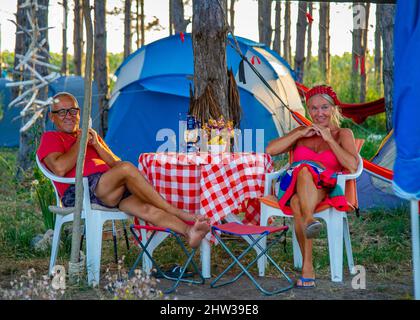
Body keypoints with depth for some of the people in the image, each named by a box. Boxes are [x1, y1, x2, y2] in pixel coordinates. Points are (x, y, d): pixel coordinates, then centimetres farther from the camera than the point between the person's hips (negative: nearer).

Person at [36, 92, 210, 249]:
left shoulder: (91, 136, 34)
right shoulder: (50, 138, 15)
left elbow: (115, 164, 20)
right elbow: (59, 168, -8)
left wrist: (96, 144, 6)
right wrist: (80, 143, 3)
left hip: (111, 192, 6)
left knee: (146, 208, -26)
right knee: (126, 168, -31)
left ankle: (189, 231, -49)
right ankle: (179, 214, -30)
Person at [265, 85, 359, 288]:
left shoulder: (343, 134, 18)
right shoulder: (301, 131, 26)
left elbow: (353, 166, -3)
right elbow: (270, 150, 9)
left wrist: (329, 139, -1)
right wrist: (301, 134, 2)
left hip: (324, 188, -2)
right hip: (293, 186, 2)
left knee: (300, 203, -38)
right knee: (304, 170, -36)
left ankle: (306, 266, -54)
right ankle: (309, 221, -59)